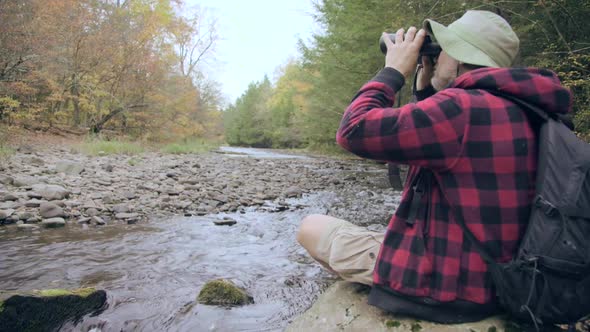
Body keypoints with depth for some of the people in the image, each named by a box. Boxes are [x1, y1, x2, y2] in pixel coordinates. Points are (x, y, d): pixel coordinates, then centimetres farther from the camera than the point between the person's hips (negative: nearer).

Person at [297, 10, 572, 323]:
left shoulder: (463, 107, -25)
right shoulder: (511, 107, 6)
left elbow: (354, 131, -26)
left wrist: (393, 70, -13)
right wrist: (425, 91, 10)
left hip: (443, 286, -10)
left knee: (311, 228, 3)